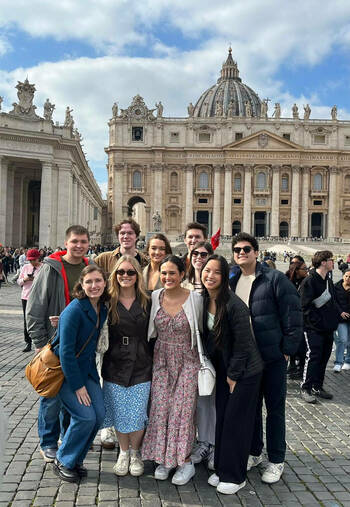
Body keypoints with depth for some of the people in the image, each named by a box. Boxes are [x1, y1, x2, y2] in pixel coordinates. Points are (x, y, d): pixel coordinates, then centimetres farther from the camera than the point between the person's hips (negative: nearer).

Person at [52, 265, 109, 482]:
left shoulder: (103, 309, 0)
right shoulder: (74, 310, -23)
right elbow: (66, 350, -22)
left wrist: (89, 377, 10)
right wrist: (77, 385, -19)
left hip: (87, 368, 7)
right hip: (65, 370, -7)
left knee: (99, 414, -2)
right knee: (86, 416, -14)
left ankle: (75, 460, 19)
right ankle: (63, 462, 10)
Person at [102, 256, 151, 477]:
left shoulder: (146, 302, 1)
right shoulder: (108, 302, 0)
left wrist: (152, 363, 0)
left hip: (141, 367, 0)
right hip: (115, 366, 0)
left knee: (138, 415, 2)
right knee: (119, 414, 8)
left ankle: (135, 453, 27)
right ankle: (124, 453, 31)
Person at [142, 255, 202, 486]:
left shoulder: (195, 299, -11)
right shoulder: (154, 297, -2)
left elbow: (201, 331, 2)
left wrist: (203, 360, 4)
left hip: (187, 361, -3)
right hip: (161, 361, 3)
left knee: (182, 410, -1)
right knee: (160, 409, 4)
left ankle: (185, 462, 15)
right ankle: (163, 458, 21)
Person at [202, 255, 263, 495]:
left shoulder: (234, 305, -25)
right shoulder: (204, 300, -3)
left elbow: (242, 344, -20)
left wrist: (233, 376, -13)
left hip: (245, 371, -7)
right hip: (223, 369, 7)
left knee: (236, 421, 2)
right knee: (222, 418, 13)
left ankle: (235, 476, 18)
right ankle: (221, 469, 29)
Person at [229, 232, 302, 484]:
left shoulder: (275, 278, -8)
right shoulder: (231, 281, 7)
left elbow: (293, 314, -9)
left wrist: (288, 348, -11)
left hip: (273, 357, -4)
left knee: (275, 409, 8)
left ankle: (276, 461, 22)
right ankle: (254, 453, 34)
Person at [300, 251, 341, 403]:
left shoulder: (328, 281, 14)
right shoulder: (310, 281, -13)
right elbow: (305, 305, -18)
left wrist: (338, 314, 9)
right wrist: (318, 322, -19)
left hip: (328, 328, 8)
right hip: (314, 328, -8)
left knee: (324, 357, 12)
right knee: (313, 357, -6)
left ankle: (317, 387, 24)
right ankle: (305, 389, 5)